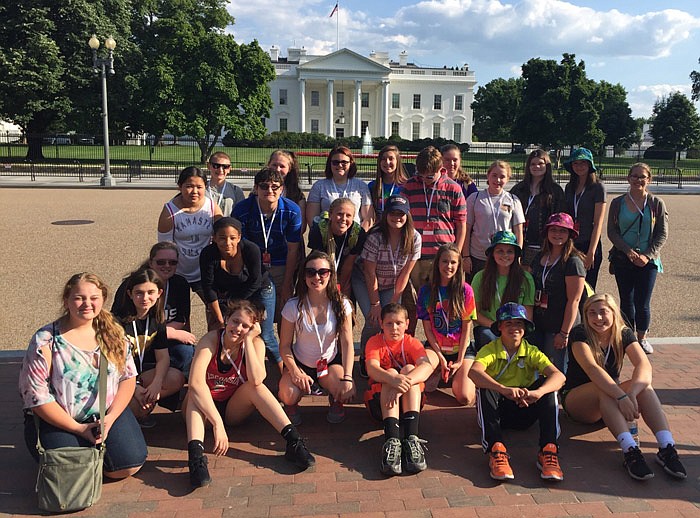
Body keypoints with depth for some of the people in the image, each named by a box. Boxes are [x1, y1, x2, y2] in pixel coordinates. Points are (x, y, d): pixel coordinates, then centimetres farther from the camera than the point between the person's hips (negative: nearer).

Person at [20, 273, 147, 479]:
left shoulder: (113, 333, 2)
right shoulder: (45, 341, -10)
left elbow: (128, 377, 2)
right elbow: (36, 395, -12)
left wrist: (110, 418, -13)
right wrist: (78, 429, -14)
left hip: (107, 414, 3)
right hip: (58, 420, -3)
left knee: (129, 465, -14)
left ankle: (96, 446, 17)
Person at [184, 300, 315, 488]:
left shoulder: (255, 343, -12)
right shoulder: (210, 340, -21)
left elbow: (256, 380, -32)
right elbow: (196, 382, -37)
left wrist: (248, 340, -29)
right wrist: (217, 424, -45)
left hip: (232, 409, 1)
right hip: (202, 409, -1)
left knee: (256, 386, -26)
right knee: (195, 391, -32)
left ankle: (293, 440, -34)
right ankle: (195, 454, -48)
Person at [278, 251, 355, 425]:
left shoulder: (341, 305, -13)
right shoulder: (293, 306, -16)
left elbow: (347, 343, -16)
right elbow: (284, 345, -10)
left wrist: (347, 378, -29)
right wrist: (295, 372, -27)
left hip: (331, 362, 1)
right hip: (300, 363, -1)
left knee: (347, 392, -29)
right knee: (288, 396, -31)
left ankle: (335, 400, 11)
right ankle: (291, 404, 10)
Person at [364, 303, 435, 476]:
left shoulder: (412, 343, 2)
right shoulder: (375, 342, 0)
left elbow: (427, 366, -20)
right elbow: (371, 368, -22)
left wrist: (405, 382, -40)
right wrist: (393, 380, -43)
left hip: (409, 401, 1)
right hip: (379, 400, -1)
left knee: (409, 369, -24)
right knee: (391, 372, -27)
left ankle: (412, 438, -40)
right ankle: (392, 441, -48)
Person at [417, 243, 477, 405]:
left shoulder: (465, 290, -5)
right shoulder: (426, 291, -2)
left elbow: (467, 328, -5)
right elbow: (427, 329, -2)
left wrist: (460, 361, -9)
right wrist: (441, 358, -10)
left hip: (462, 349, 0)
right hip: (436, 348, 1)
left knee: (465, 398, -19)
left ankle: (456, 375, 16)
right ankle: (437, 373, 3)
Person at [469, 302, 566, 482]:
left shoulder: (531, 352, -2)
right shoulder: (490, 350, -8)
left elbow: (559, 376, -20)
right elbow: (474, 372, -32)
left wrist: (537, 393, -42)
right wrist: (504, 389, -49)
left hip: (523, 410, 2)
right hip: (496, 411, -2)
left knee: (545, 382, -21)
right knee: (485, 387, -30)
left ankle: (548, 449, -31)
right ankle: (495, 449, -44)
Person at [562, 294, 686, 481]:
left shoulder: (624, 334, -3)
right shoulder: (580, 334, -15)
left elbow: (644, 365, -21)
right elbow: (592, 368, -32)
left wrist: (631, 393, -41)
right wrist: (621, 397, -44)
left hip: (609, 402, 4)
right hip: (577, 400, -4)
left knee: (643, 384, -25)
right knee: (603, 389, -36)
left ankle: (667, 448, -35)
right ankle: (630, 451, -46)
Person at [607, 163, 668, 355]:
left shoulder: (656, 204, 0)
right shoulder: (618, 203, 3)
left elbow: (662, 234, 0)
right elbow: (612, 231, 0)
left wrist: (647, 255, -12)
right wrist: (628, 251, -12)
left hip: (647, 261, -1)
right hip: (622, 260, 1)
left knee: (642, 303, -2)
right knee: (626, 301, 7)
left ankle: (642, 338, 18)